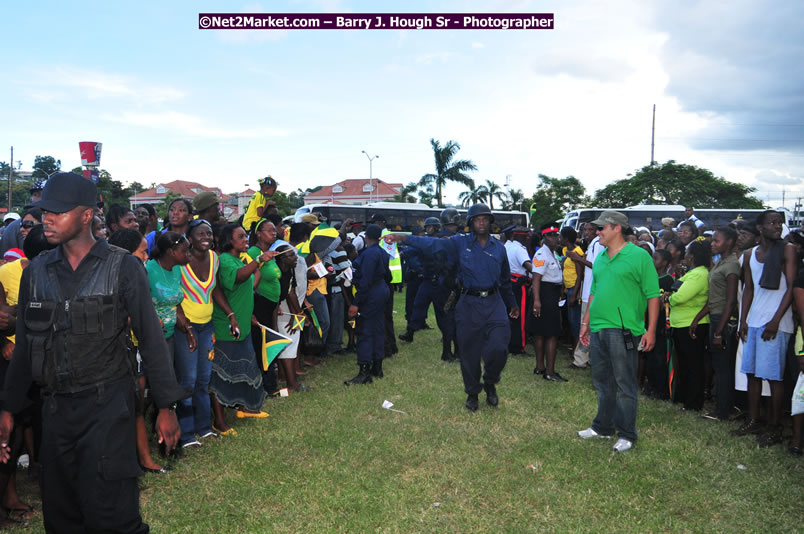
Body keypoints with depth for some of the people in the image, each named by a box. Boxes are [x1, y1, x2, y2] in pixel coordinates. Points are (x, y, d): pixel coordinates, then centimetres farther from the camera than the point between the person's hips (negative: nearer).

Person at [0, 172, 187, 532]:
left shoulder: (123, 267, -7)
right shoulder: (37, 271, 5)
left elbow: (150, 338, -5)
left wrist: (166, 406, -6)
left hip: (108, 404, -4)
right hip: (56, 408, 4)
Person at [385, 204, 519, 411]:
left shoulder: (499, 248, 10)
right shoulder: (461, 243, 1)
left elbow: (505, 280, 22)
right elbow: (433, 244, -11)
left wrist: (512, 304, 29)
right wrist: (403, 238, -24)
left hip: (494, 303, 1)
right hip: (469, 303, -1)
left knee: (498, 348, -14)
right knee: (469, 351, 7)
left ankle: (490, 383, 17)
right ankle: (472, 392, 27)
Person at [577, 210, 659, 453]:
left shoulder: (639, 256, -7)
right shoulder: (600, 258, 14)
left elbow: (653, 295, -8)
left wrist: (650, 330, -13)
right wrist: (586, 323, 19)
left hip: (622, 330, -7)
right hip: (597, 330, 7)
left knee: (625, 384, 2)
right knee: (602, 382, 17)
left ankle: (626, 434, 14)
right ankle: (603, 426, 31)